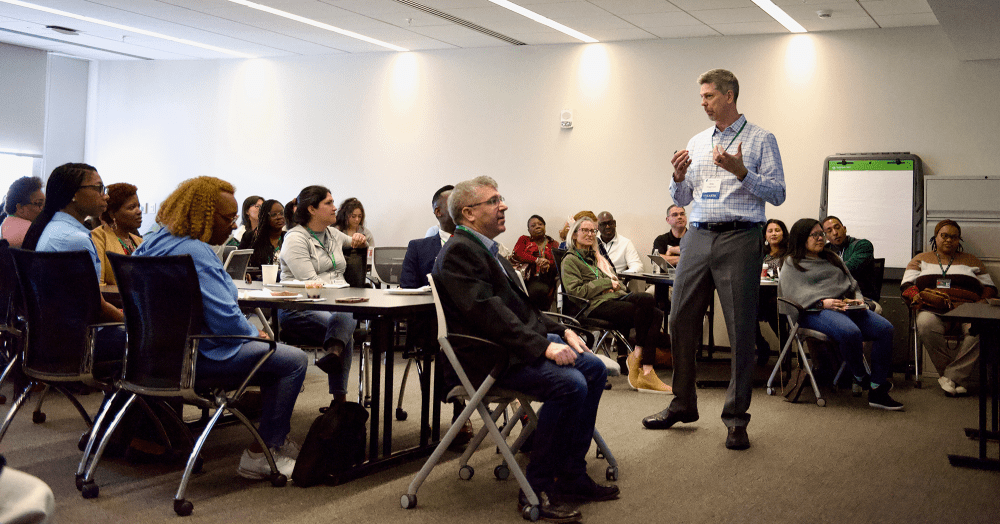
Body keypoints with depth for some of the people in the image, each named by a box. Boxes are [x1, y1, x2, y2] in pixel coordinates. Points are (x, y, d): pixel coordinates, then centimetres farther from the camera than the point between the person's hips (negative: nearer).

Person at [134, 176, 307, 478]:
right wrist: (255, 335, -5)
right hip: (197, 357, -11)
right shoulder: (195, 252, -22)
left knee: (275, 350, 23)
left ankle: (276, 439, 27)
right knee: (294, 360, -10)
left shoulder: (155, 241, 12)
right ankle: (259, 456, -5)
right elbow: (225, 318, -26)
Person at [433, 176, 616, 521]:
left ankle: (571, 474, 3)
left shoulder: (485, 248, 20)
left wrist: (560, 331, 9)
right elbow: (487, 312, -23)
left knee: (595, 369, -2)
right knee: (570, 384, -26)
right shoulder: (458, 251, -13)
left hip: (526, 340, 11)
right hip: (490, 356, -10)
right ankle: (536, 489, -14)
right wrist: (543, 346, -26)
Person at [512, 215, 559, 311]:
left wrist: (548, 266, -16)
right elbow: (516, 254, 3)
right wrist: (537, 260, -9)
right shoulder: (524, 240, 24)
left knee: (539, 290, -37)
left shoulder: (554, 244, 23)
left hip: (545, 279, 0)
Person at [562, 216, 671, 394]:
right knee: (645, 307, -30)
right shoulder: (570, 260, 7)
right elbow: (575, 291, -8)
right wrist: (606, 283, -8)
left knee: (657, 315, -24)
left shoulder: (597, 257, 33)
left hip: (616, 298, 7)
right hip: (596, 306, -7)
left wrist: (616, 285, 6)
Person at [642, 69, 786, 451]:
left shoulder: (760, 140, 5)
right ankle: (683, 404, 18)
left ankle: (736, 417, 6)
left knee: (741, 330, -3)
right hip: (698, 237, 5)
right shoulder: (697, 143, 19)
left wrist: (741, 172, -15)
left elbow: (777, 194, -3)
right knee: (681, 321, 4)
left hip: (740, 239, -5)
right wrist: (679, 177, -1)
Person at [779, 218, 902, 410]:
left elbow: (851, 283, 27)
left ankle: (877, 391, -20)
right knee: (850, 332, -38)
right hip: (815, 311, -7)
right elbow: (795, 293, -7)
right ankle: (861, 378, -12)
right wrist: (823, 302, -20)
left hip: (846, 307, 7)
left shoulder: (832, 258, 30)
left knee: (885, 328, -19)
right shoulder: (792, 263, 9)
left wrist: (858, 299, 4)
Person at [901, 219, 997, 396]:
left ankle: (952, 376, -30)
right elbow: (906, 286, 13)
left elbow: (989, 288, 22)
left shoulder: (971, 261, 28)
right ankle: (959, 379, -28)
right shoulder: (921, 259, 25)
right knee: (926, 324, -39)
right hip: (933, 309, -1)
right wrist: (917, 297, -10)